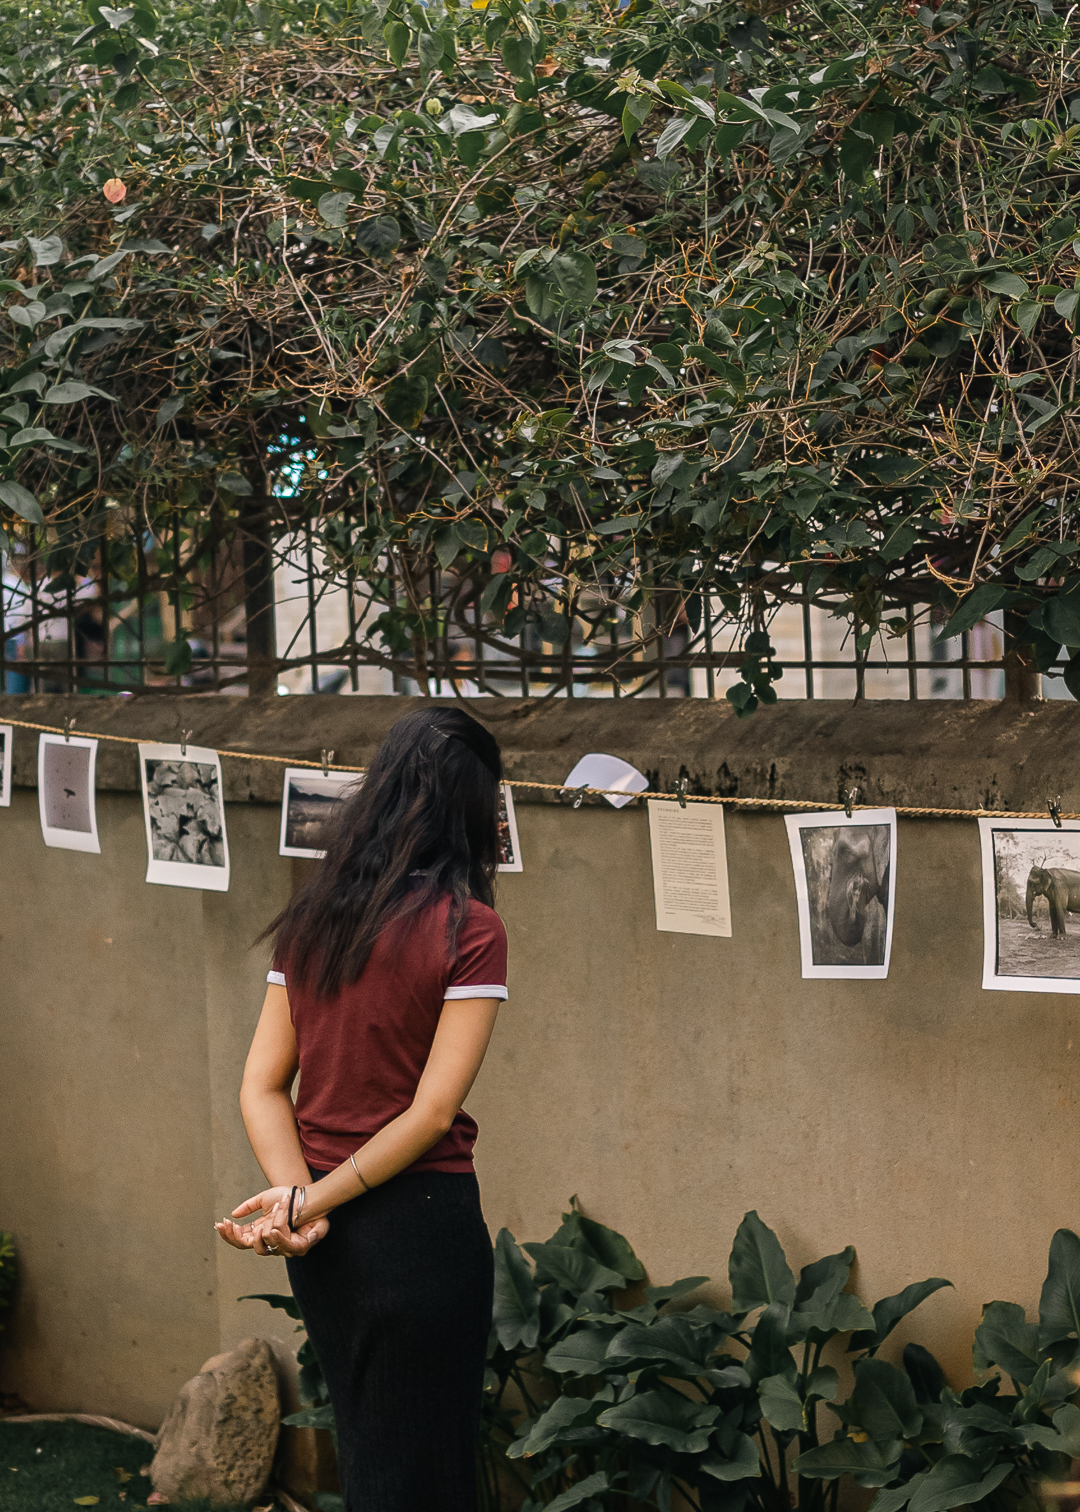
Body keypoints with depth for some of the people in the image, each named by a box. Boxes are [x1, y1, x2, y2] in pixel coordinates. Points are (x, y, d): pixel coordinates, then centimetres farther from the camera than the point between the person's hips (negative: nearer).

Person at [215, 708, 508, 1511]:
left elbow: (261, 1087, 1)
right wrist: (311, 1203, -12)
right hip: (419, 1225, -6)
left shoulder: (311, 921, 5)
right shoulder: (469, 929, -13)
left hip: (327, 1241, 6)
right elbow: (434, 1112, -17)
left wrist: (299, 1198, -10)